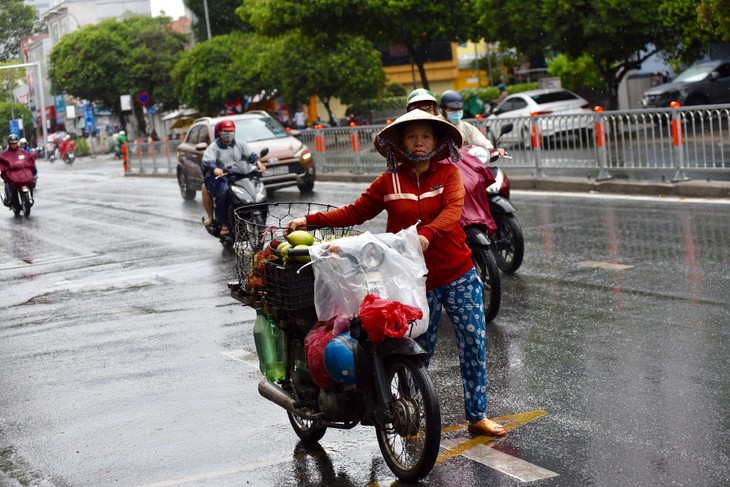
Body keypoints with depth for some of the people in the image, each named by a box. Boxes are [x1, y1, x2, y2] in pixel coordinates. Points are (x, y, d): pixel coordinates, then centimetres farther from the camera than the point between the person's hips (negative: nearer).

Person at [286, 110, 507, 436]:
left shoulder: (448, 173, 0)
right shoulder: (389, 182, 2)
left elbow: (453, 209, -17)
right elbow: (355, 212, 7)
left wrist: (427, 233, -36)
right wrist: (310, 220, 0)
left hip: (459, 274, 0)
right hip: (416, 281, 0)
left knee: (474, 342, 1)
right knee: (419, 351, 6)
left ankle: (477, 416, 14)